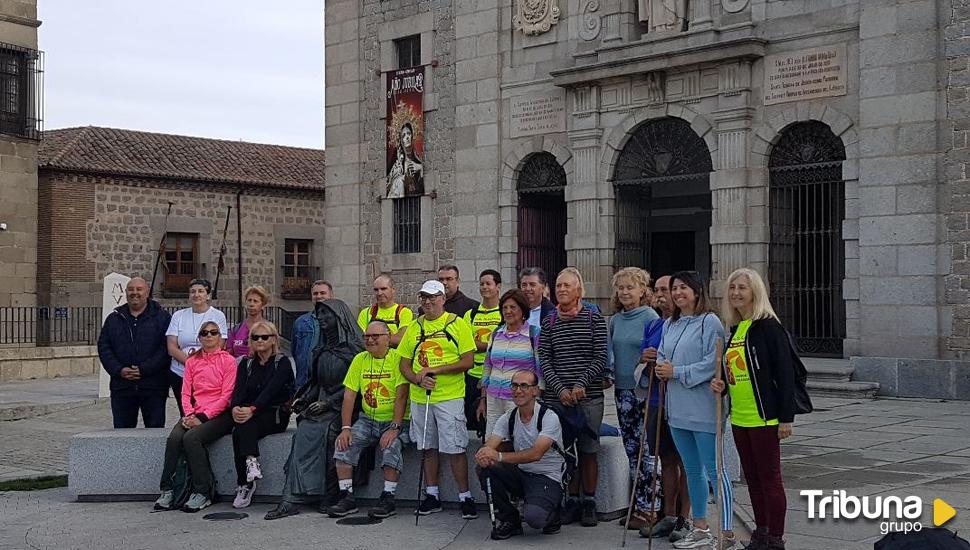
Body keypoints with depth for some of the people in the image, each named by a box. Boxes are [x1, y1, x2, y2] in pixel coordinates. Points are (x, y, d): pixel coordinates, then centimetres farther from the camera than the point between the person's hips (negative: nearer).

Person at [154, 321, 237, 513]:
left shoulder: (228, 361, 2)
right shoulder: (192, 361, 17)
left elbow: (226, 396, -5)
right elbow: (185, 393, 13)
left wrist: (203, 417, -13)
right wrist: (189, 414, -7)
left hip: (219, 414, -4)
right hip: (195, 414, 4)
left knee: (191, 437, -30)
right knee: (174, 438, -26)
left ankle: (202, 493, -22)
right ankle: (167, 490, -20)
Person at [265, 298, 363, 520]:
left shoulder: (353, 348, -3)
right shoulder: (322, 349, 21)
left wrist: (327, 403, -14)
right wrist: (303, 399, 8)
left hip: (341, 407, -6)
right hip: (319, 405, 6)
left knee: (327, 431, -31)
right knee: (303, 434, -21)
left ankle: (329, 499, -24)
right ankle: (291, 500, -28)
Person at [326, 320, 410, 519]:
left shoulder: (397, 358, -8)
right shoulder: (360, 359, 7)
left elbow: (401, 396, -15)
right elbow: (349, 395, 3)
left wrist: (394, 428, -23)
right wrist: (346, 428, -7)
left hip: (394, 421, -5)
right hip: (367, 419, 5)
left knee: (391, 447, -31)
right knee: (344, 445, -17)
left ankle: (388, 499, -17)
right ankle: (347, 497, -7)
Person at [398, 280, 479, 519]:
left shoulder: (457, 324, -3)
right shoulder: (415, 327, 11)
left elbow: (468, 361, -9)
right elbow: (404, 363, 13)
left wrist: (436, 370, -16)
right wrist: (417, 379, -8)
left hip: (450, 397, -5)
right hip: (420, 398, 5)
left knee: (455, 449, -6)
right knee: (428, 447, 12)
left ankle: (465, 497, 3)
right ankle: (432, 495, 21)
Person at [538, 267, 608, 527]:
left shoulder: (594, 319, 2)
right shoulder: (548, 322, 7)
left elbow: (601, 359, -3)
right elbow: (544, 361, 3)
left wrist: (581, 383, -14)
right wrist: (560, 388, -10)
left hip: (589, 396, -2)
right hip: (557, 397, 2)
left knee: (588, 451, 3)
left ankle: (589, 503, 13)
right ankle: (572, 501, 15)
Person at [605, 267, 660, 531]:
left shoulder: (650, 318, -8)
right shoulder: (615, 320, 11)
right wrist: (609, 375, 8)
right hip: (623, 391, 6)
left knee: (645, 450, -5)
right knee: (631, 449, 10)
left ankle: (648, 508, 2)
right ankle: (639, 505, 19)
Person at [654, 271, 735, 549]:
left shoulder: (709, 322, -10)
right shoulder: (670, 325, 14)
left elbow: (713, 362, -18)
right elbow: (662, 356, 21)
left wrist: (677, 373, -16)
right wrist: (660, 367, -2)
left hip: (703, 408, -8)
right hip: (677, 408, 8)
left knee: (714, 470, -4)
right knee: (692, 470, 16)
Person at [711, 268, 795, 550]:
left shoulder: (768, 327, -11)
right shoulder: (735, 329, 12)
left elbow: (785, 373, -13)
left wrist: (786, 417, -16)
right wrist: (721, 384, 3)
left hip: (763, 418, -8)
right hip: (739, 418, 8)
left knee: (770, 479, 0)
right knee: (752, 479, 15)